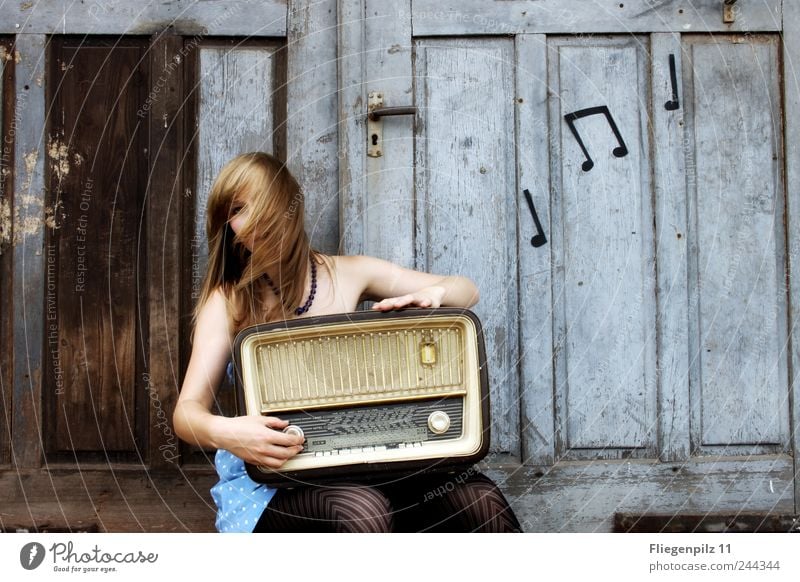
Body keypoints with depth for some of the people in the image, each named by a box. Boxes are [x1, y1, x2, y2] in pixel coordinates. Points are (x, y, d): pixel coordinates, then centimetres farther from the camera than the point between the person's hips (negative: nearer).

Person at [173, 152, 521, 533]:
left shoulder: (349, 274, 5)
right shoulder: (227, 301, -2)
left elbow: (466, 290, 12)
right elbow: (188, 411, -10)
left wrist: (433, 293, -12)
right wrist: (223, 432, -33)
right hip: (271, 479, -2)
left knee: (481, 500, -24)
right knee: (360, 509, -36)